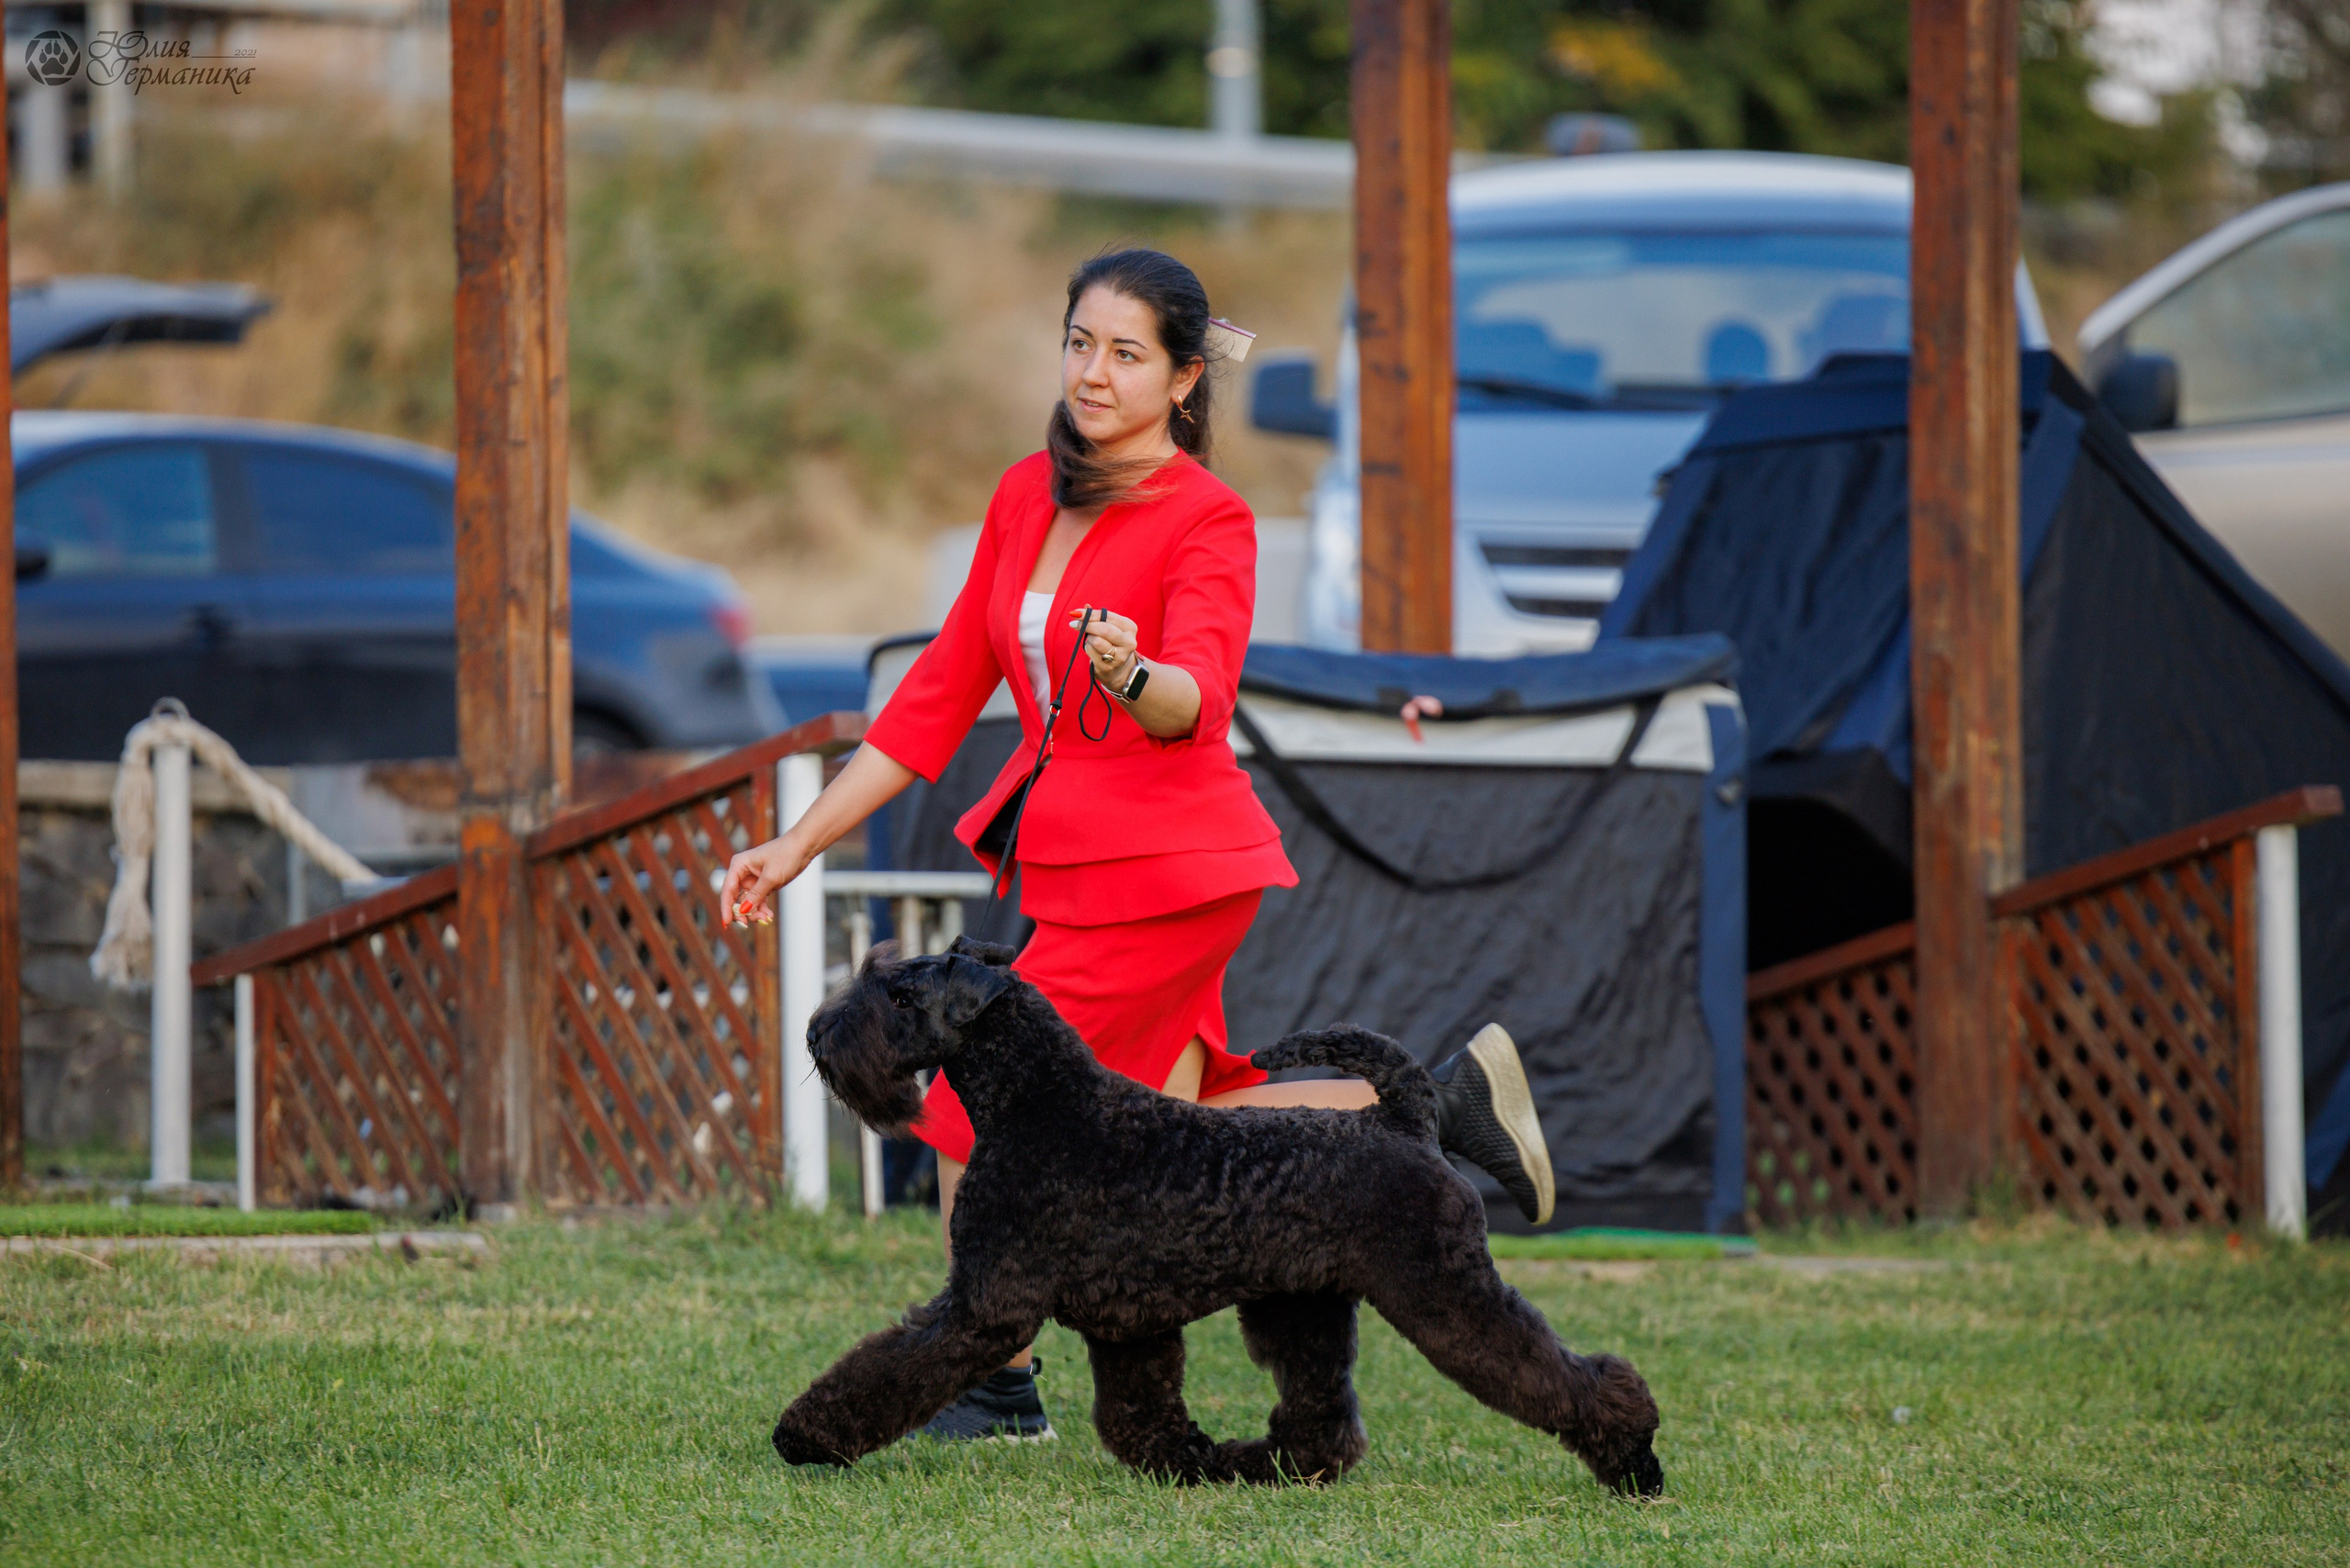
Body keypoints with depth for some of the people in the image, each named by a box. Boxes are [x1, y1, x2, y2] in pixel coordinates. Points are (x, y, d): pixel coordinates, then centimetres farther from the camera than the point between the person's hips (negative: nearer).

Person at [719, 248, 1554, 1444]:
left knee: (974, 1122, -3)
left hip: (1161, 873, -8)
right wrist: (800, 842, 10)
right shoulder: (1027, 497, 8)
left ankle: (995, 1385, 16)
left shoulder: (1208, 523, -13)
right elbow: (943, 694, 13)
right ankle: (1442, 1099, 20)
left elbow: (1196, 701, -30)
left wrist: (1132, 676, -53)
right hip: (1069, 867, 8)